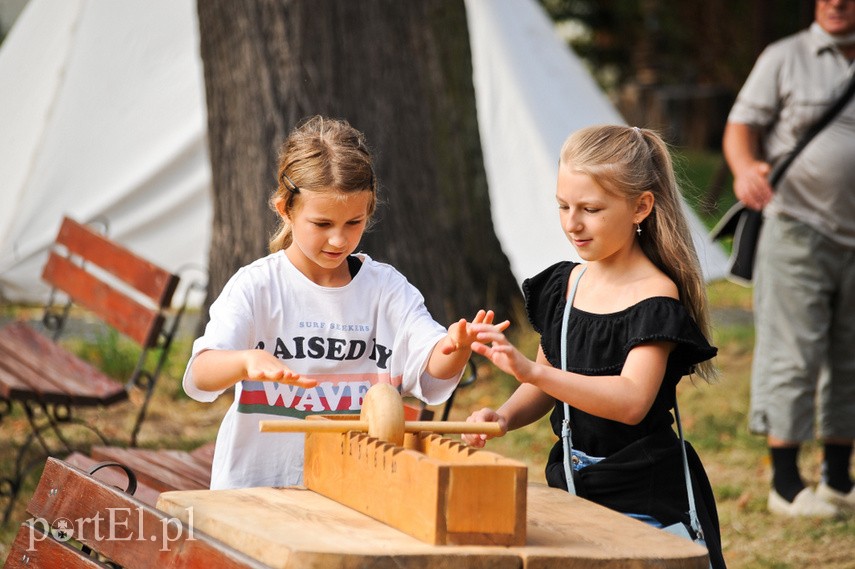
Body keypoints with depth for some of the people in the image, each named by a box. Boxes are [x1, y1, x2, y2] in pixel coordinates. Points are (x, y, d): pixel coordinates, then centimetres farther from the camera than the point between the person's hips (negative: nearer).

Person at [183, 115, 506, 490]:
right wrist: (248, 361, -33)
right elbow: (200, 375, -12)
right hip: (260, 487, -5)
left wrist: (455, 347, -27)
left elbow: (434, 373, -4)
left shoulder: (386, 287, 9)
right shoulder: (257, 287, 0)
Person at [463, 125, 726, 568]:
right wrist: (504, 416, -8)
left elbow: (632, 401, -30)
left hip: (643, 498, -6)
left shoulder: (656, 297, -16)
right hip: (571, 482, 7)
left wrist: (530, 369, -40)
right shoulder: (563, 284, 6)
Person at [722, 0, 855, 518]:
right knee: (794, 353, -6)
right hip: (796, 227, -4)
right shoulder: (785, 59, 3)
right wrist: (746, 167, -22)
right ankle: (786, 483, -1)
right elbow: (742, 125, -1)